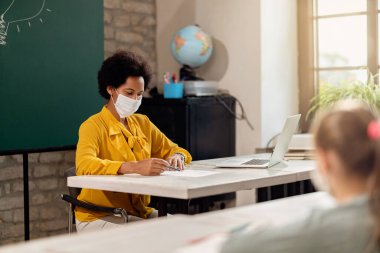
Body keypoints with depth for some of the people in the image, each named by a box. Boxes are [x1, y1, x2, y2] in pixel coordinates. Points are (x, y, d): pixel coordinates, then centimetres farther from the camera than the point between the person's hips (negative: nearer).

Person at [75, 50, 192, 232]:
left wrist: (178, 157, -7)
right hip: (99, 217, -7)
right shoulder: (93, 126, -10)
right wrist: (134, 167, -42)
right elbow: (84, 165, -29)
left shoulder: (142, 123, 11)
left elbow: (173, 150, 20)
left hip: (140, 213, 7)